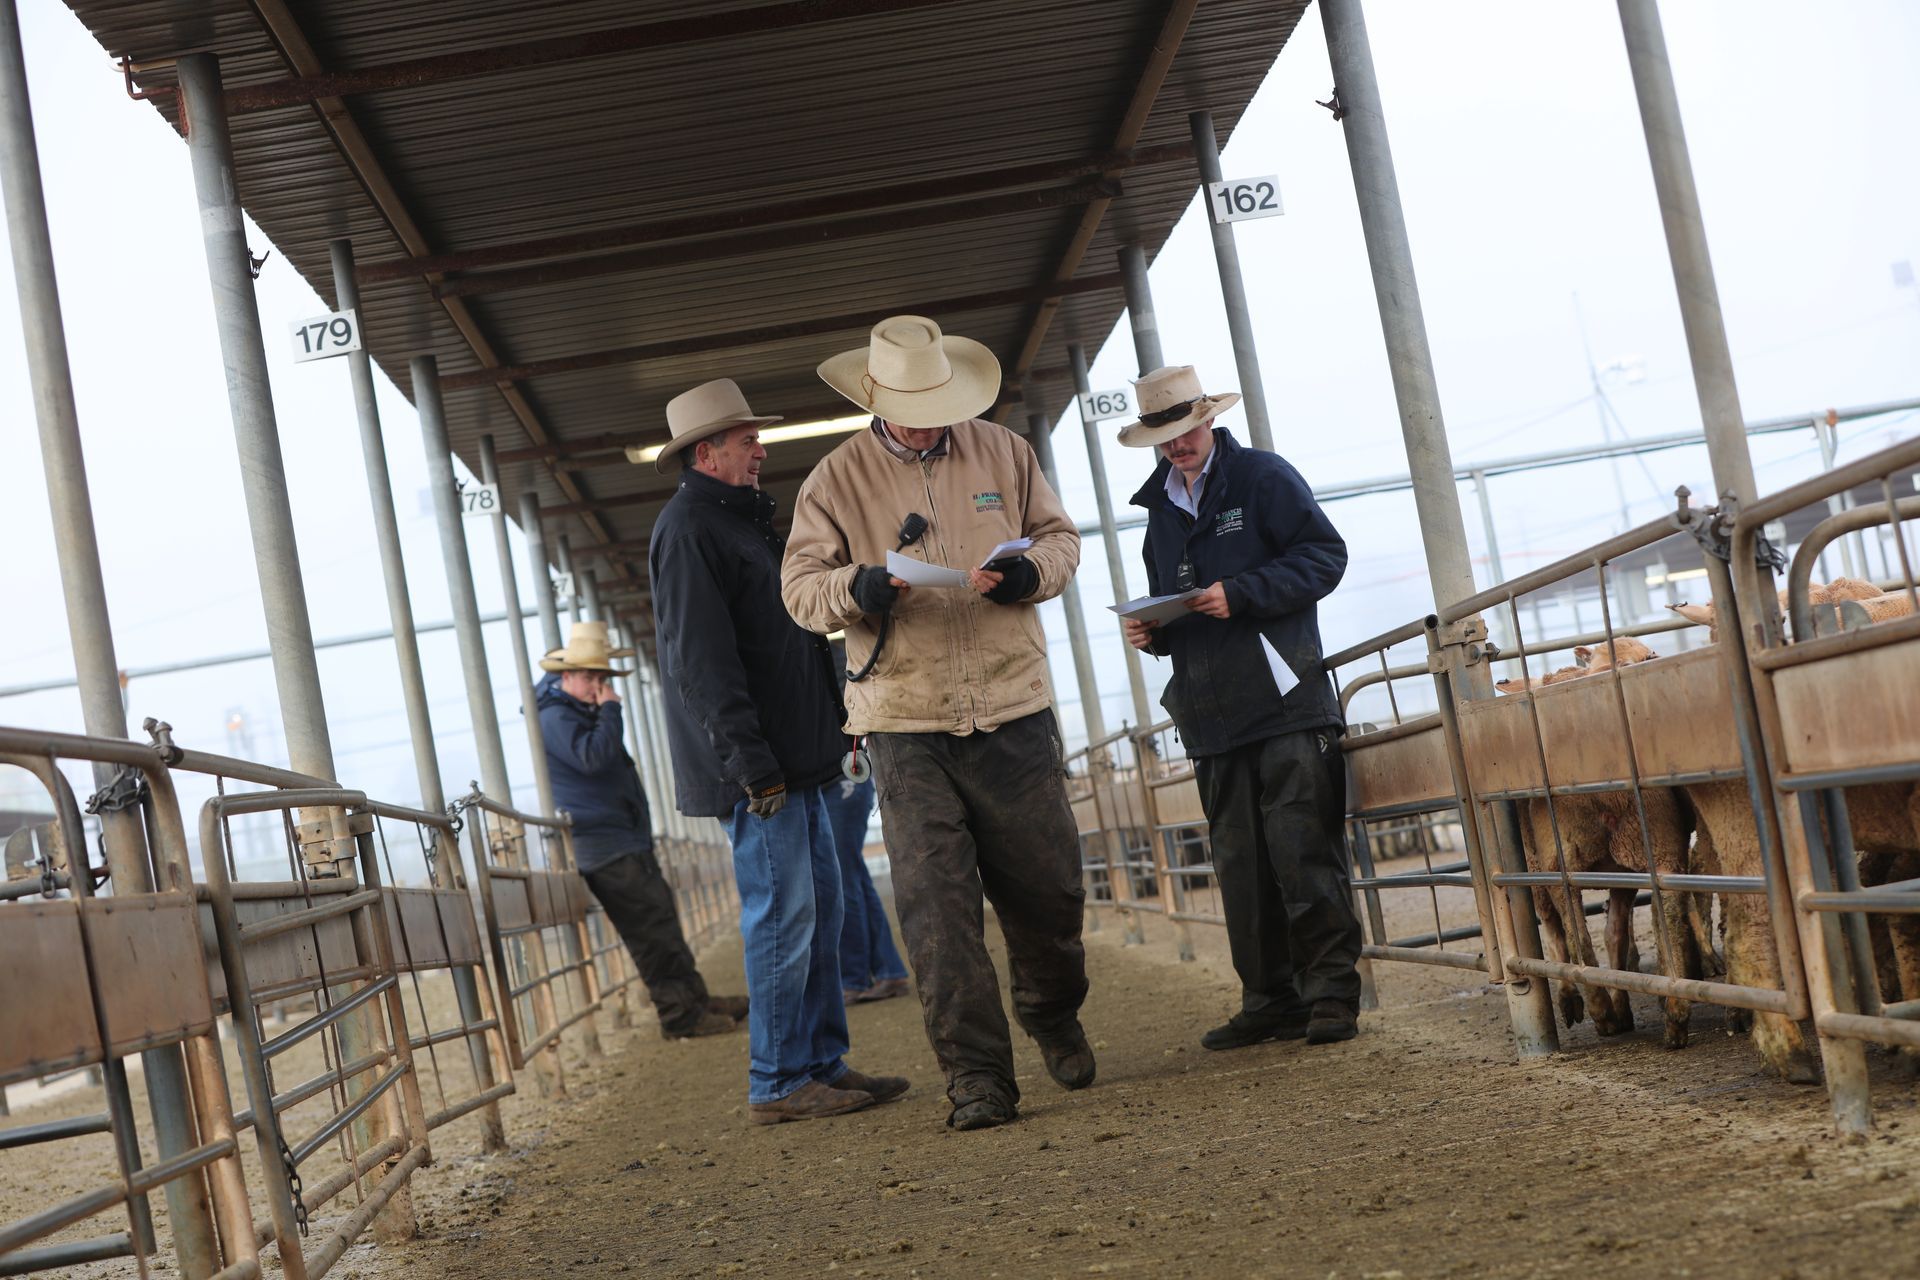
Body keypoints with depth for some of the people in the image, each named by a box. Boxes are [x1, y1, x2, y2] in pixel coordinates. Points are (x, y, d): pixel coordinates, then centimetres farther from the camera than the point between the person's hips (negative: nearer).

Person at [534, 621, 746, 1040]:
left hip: (626, 839, 11)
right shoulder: (555, 717, -12)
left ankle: (693, 1000, 16)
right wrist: (609, 710, -17)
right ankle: (681, 1014, -9)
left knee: (659, 921, 11)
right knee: (653, 928, -11)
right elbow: (593, 756, -27)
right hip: (606, 846, -11)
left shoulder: (583, 710, 20)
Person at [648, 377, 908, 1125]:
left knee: (819, 910, 11)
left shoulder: (741, 521, 21)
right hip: (757, 765, -10)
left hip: (793, 760, 10)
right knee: (784, 916, -8)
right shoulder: (688, 528, -10)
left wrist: (829, 729, 20)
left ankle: (823, 1065, 18)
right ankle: (777, 1084, 0)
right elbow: (700, 657, -18)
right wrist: (750, 762, -22)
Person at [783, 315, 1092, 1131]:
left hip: (1012, 707, 2)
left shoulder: (1003, 452, 8)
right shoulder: (837, 480, 2)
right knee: (936, 904, -5)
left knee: (1047, 887, 7)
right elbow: (799, 585, 1)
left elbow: (1060, 536, 13)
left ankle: (1054, 1018, 36)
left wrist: (1030, 568, -10)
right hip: (905, 724, -1)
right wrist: (855, 587, -22)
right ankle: (977, 1077, 2)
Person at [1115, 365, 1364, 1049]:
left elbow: (1324, 555, -5)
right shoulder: (1160, 508, 20)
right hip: (1212, 713, 6)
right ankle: (1270, 1000, 12)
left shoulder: (1263, 476, 2)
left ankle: (1331, 995, -1)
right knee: (1239, 867, 5)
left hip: (1285, 702, -6)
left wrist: (1240, 594, -15)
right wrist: (1151, 630, 6)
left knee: (1304, 856, -8)